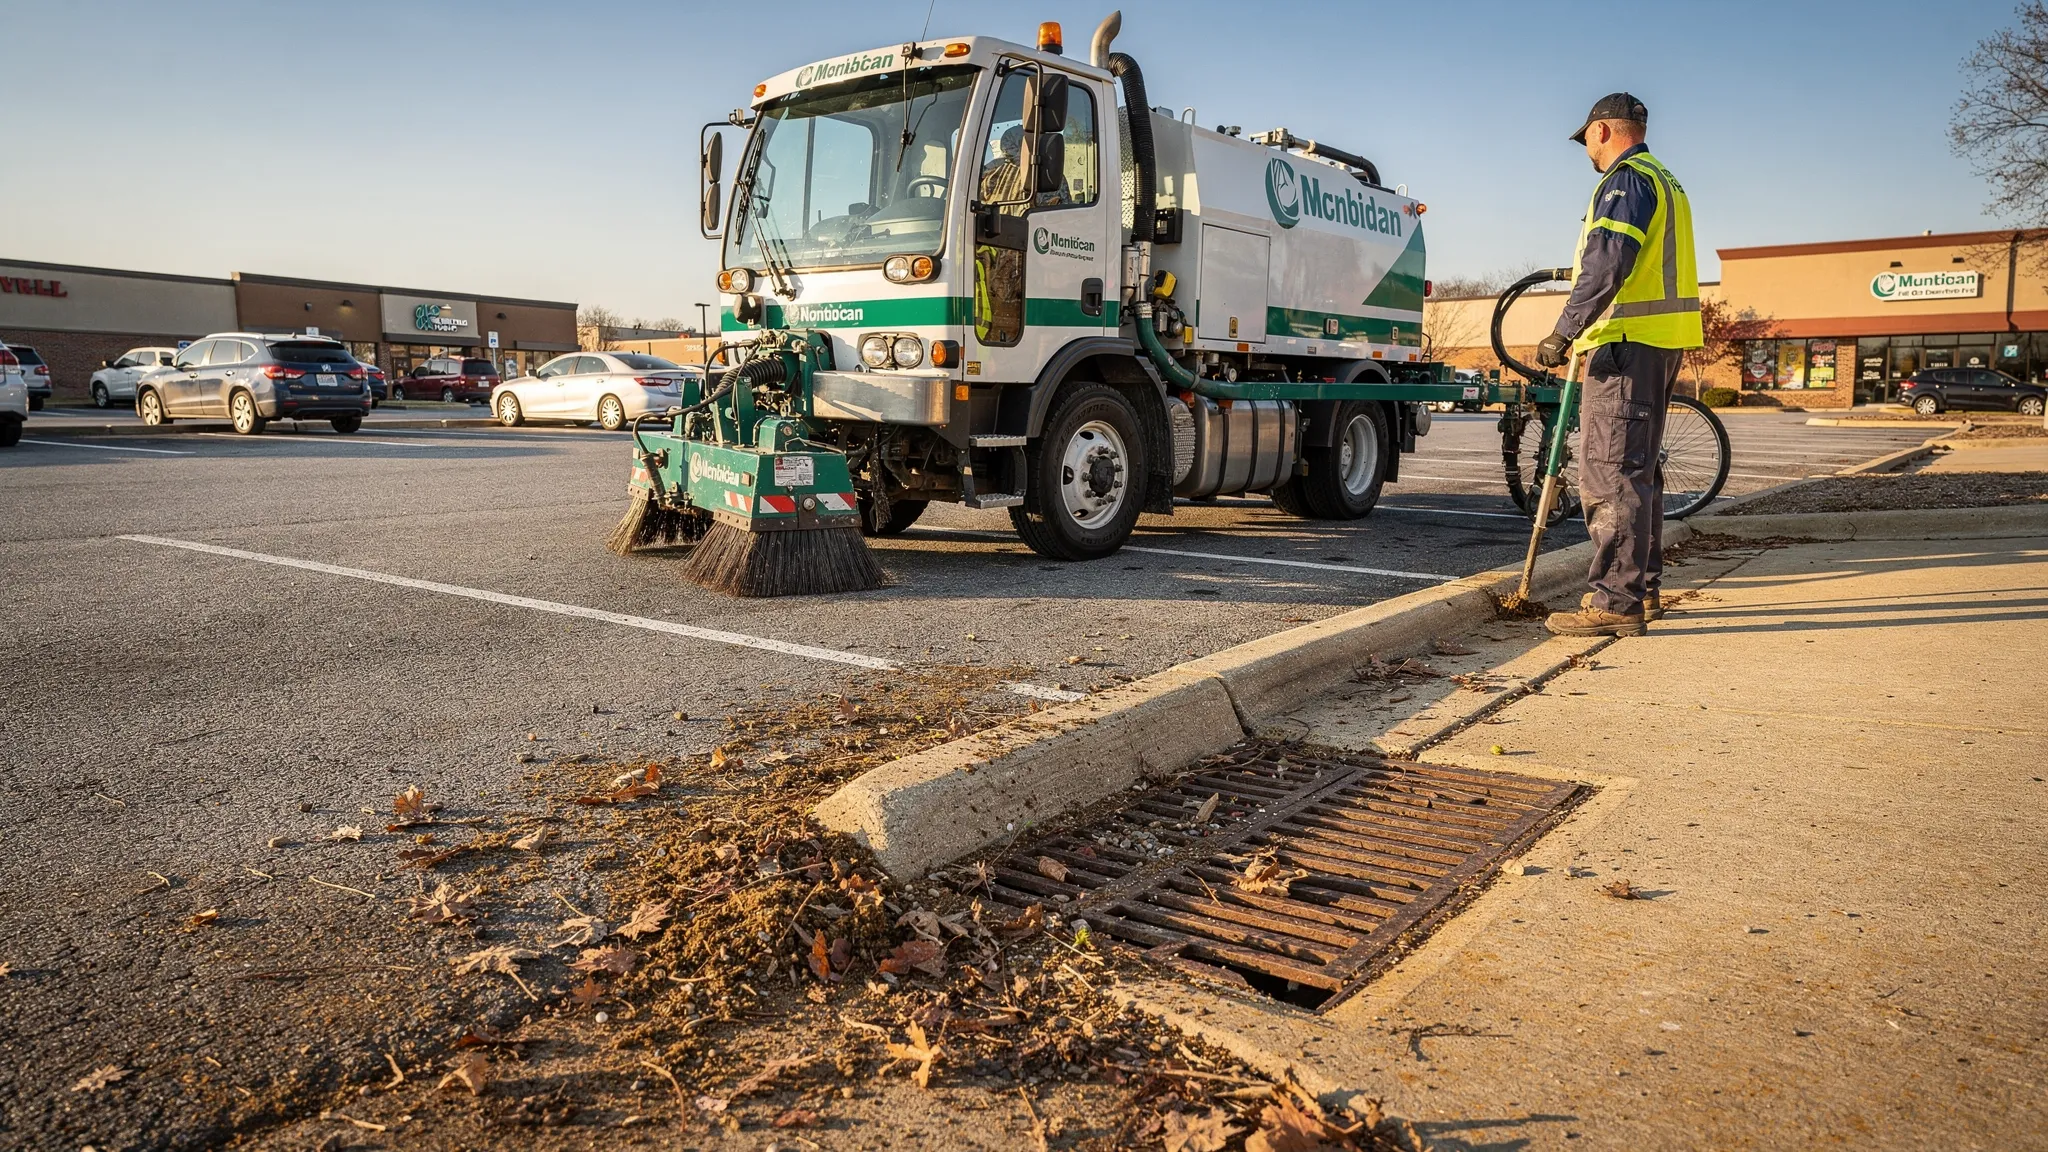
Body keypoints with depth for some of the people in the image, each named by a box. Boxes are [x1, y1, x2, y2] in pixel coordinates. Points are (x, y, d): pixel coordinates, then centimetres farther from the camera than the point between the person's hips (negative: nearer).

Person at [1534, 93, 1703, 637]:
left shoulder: (1625, 179, -9)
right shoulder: (1666, 183, 23)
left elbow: (1606, 265, -22)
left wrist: (1564, 333, -24)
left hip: (1626, 345, -11)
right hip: (1661, 344, 11)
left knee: (1609, 474, -11)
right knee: (1638, 470, 16)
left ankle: (1616, 602, -12)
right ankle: (1644, 589, 23)